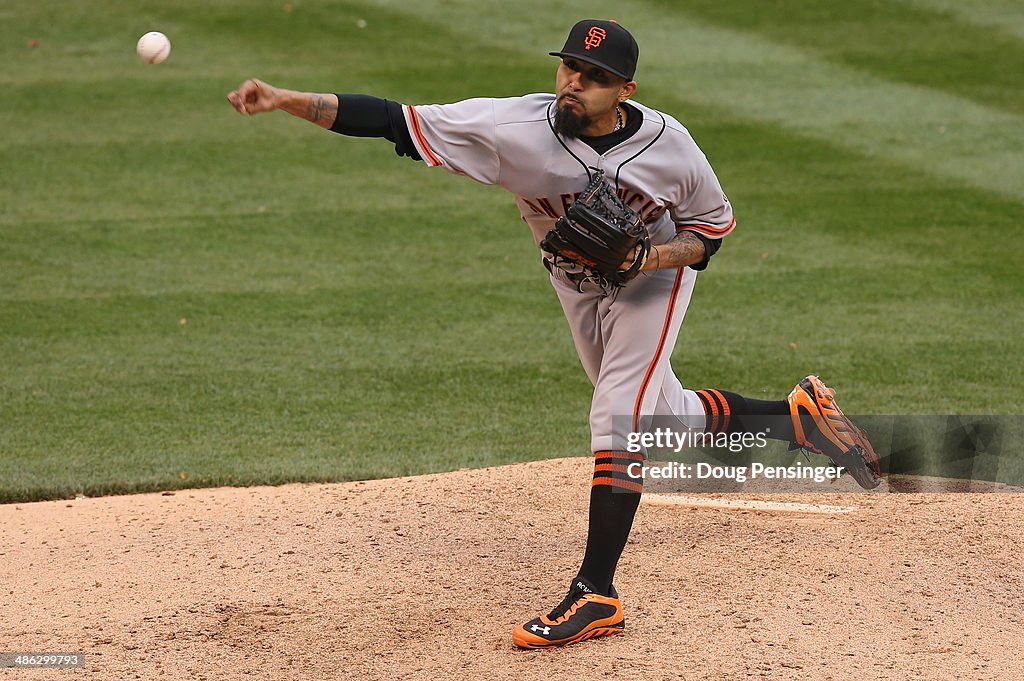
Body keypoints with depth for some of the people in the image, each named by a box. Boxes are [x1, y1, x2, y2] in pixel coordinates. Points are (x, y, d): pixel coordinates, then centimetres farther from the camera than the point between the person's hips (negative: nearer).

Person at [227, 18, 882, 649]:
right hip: (578, 285, 4)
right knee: (660, 416, 17)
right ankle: (796, 415, 42)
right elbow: (392, 120, -37)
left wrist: (651, 255, -31)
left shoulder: (668, 146, -29)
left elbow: (714, 225, -11)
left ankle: (596, 595, -13)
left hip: (656, 273, -3)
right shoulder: (515, 126, -32)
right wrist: (286, 100, -48)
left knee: (619, 417, -17)